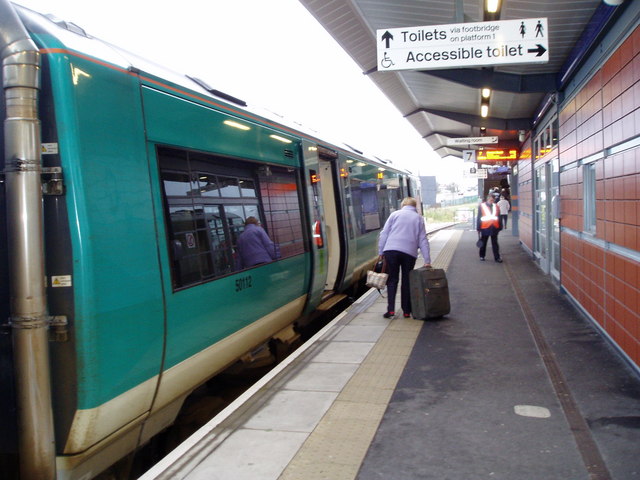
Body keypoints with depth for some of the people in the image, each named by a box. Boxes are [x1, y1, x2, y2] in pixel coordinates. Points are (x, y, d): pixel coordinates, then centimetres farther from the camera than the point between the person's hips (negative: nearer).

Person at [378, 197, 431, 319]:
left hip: (391, 250, 0)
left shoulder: (395, 214, 12)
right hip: (409, 253, 0)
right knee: (407, 281, 11)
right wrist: (427, 261, 9)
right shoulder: (419, 218, 14)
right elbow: (423, 240, 10)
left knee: (392, 280, 7)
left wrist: (381, 252, 9)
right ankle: (407, 311, 14)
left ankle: (391, 309, -3)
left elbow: (384, 234, 5)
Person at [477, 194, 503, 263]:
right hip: (485, 228, -2)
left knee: (495, 244, 3)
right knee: (483, 243, 10)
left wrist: (499, 228, 9)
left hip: (494, 228, 2)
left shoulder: (496, 207, 8)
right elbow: (479, 218, 0)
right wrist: (478, 228, -3)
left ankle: (497, 257, 5)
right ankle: (482, 256, 23)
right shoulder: (481, 206, 0)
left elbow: (499, 218, 12)